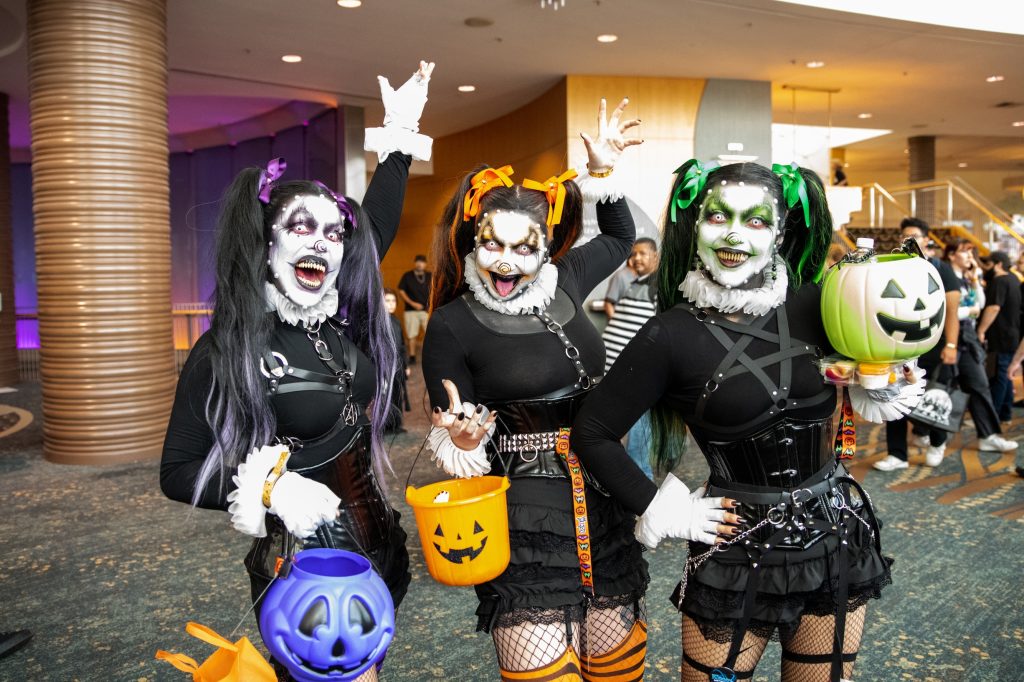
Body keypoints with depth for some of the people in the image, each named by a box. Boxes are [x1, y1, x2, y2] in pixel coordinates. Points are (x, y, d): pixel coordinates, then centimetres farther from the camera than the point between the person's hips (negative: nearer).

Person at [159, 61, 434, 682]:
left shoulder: (343, 317, 0)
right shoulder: (227, 348, -14)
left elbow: (378, 223, 13)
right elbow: (178, 472, -8)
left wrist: (400, 137, 17)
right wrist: (269, 490, -21)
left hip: (379, 546, 6)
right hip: (300, 564, -5)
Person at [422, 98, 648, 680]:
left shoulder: (563, 284, 4)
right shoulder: (452, 326, -7)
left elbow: (621, 238, 25)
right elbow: (453, 448, -2)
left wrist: (603, 172, 14)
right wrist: (462, 439, -24)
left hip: (602, 505, 5)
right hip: (522, 519, -4)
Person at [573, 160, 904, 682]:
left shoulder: (809, 306, -5)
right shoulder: (673, 335, -15)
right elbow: (592, 434, -9)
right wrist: (663, 512, -10)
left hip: (836, 537, 4)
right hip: (739, 553, -4)